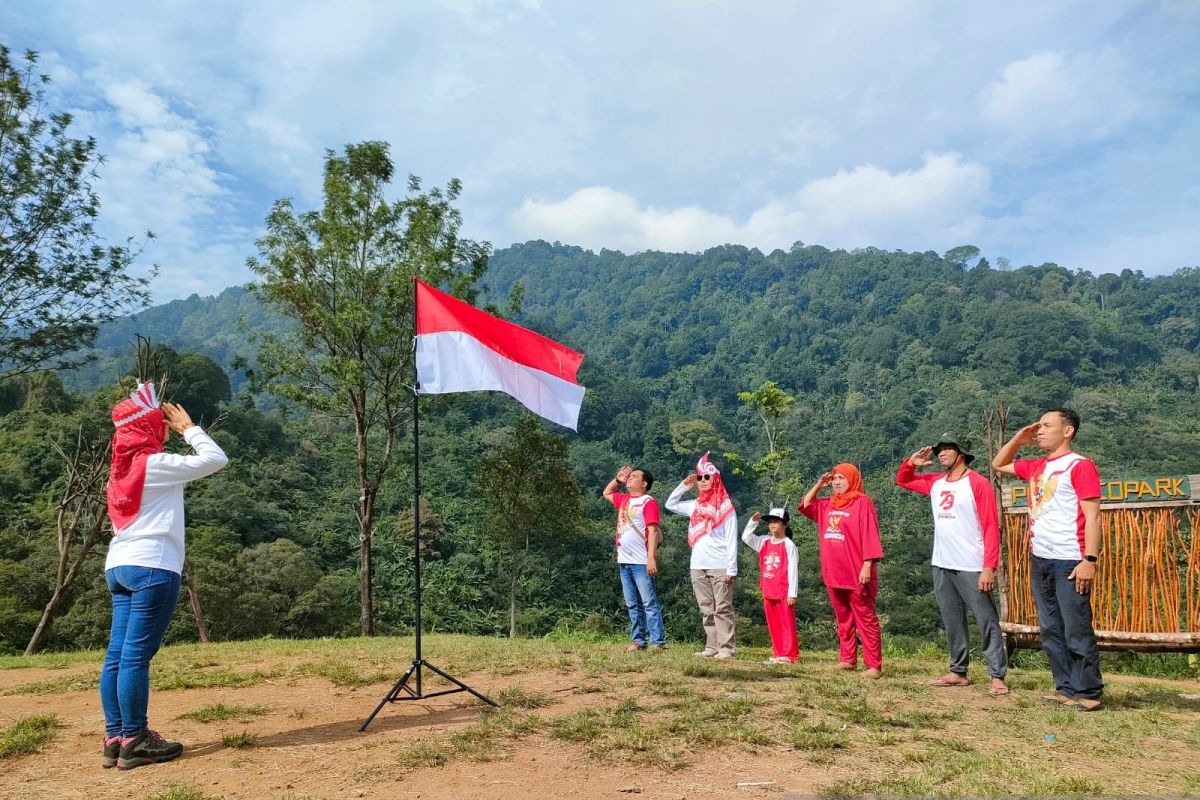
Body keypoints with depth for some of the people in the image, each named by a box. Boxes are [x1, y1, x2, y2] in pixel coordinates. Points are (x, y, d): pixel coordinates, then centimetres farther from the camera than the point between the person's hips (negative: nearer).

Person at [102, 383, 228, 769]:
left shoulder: (123, 466, 15)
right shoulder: (155, 463, -10)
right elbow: (215, 459, -9)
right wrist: (189, 427, 1)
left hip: (119, 565, 9)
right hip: (152, 566, -9)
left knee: (117, 654, 9)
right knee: (136, 655, -5)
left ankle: (115, 738, 14)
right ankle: (134, 741, 1)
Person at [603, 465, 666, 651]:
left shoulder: (648, 502, -8)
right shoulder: (624, 499, 15)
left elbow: (653, 531, -16)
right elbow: (606, 493, 35)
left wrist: (652, 558, -23)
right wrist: (617, 479, 17)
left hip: (641, 562, -8)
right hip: (624, 561, 8)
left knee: (649, 603, -7)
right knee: (632, 605, 11)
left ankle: (657, 642, -5)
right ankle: (638, 640, 16)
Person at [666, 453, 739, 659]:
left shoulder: (726, 507, -1)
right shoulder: (694, 506, 13)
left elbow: (731, 540, -4)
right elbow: (670, 504, 26)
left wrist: (732, 568, -11)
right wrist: (684, 485, 14)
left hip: (720, 566, -5)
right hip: (698, 566, 6)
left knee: (722, 609, -6)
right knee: (706, 610, 8)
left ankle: (726, 648, -3)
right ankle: (711, 647, 13)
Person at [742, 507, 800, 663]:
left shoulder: (788, 545, -8)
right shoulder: (764, 542, 11)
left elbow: (793, 569, -11)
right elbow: (746, 537, 9)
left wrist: (792, 593, -14)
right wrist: (753, 522, -2)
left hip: (784, 593, -7)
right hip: (768, 592, 7)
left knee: (787, 623, -2)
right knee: (773, 624, 11)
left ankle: (789, 655, 2)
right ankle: (778, 653, 18)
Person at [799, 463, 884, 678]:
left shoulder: (862, 503, -8)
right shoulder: (827, 505, 13)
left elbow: (870, 536, -13)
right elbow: (805, 506, 24)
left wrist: (867, 566, -18)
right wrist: (818, 486, 12)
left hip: (856, 574, -7)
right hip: (833, 574, 7)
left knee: (866, 619, -4)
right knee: (843, 619, 13)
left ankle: (874, 665, -2)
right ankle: (848, 659, 21)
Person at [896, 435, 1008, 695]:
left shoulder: (978, 483, -8)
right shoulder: (935, 482, 11)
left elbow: (991, 527, -12)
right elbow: (901, 480, 26)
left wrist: (989, 567, -19)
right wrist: (911, 463, 4)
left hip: (972, 567, -7)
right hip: (941, 566, 7)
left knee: (987, 621, -3)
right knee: (952, 622, 13)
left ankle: (997, 676, 1)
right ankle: (958, 672, 21)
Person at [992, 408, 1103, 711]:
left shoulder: (1079, 466, -8)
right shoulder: (1035, 467, 14)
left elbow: (1092, 516, -12)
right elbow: (998, 464, 30)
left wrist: (1090, 559, -19)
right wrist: (1018, 440, 14)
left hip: (1069, 561, -8)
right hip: (1039, 560, 8)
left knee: (1077, 631, -2)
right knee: (1051, 631, 12)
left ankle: (1089, 693, 8)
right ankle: (1066, 688, 20)